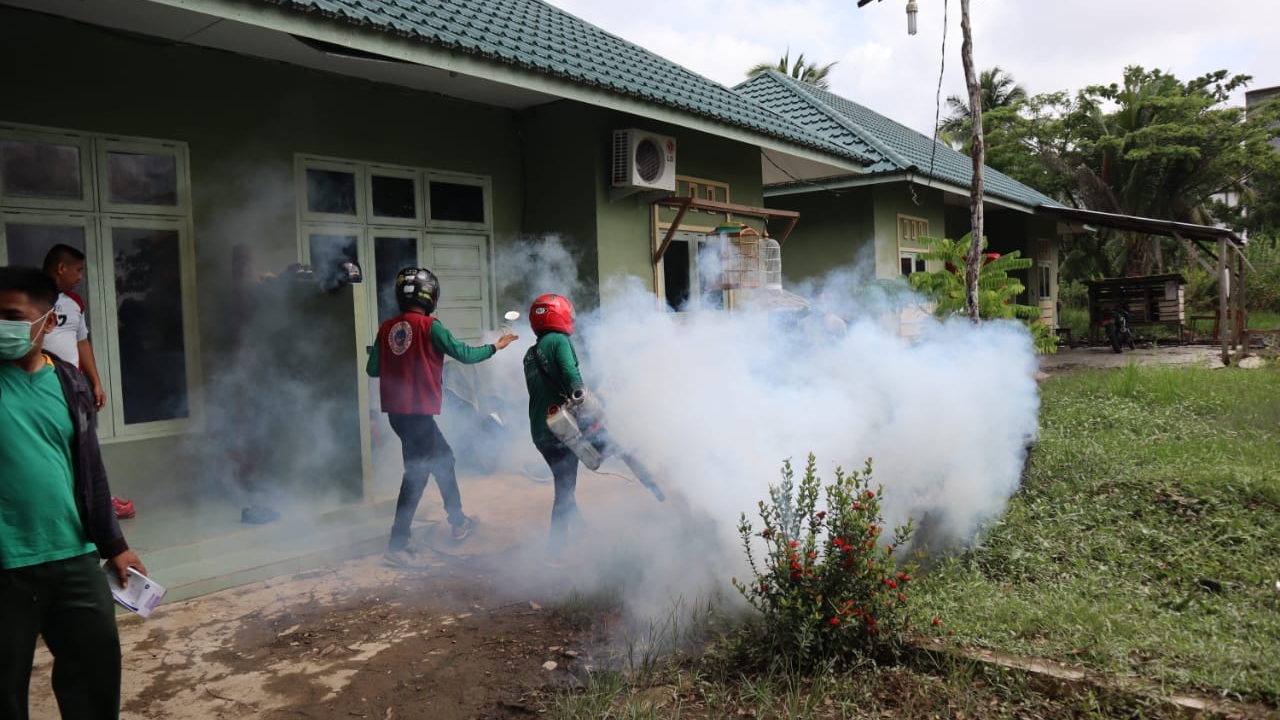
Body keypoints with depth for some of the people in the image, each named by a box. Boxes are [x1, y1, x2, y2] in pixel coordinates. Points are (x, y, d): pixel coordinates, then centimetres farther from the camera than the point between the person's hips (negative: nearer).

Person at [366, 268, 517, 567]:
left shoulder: (387, 328, 5)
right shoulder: (429, 326, -11)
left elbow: (372, 369, 6)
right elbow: (464, 354, -8)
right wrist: (495, 346, 7)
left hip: (397, 410, 7)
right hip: (418, 411, -7)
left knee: (442, 457, 20)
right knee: (417, 473, -1)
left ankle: (458, 522, 32)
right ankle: (397, 544, -2)